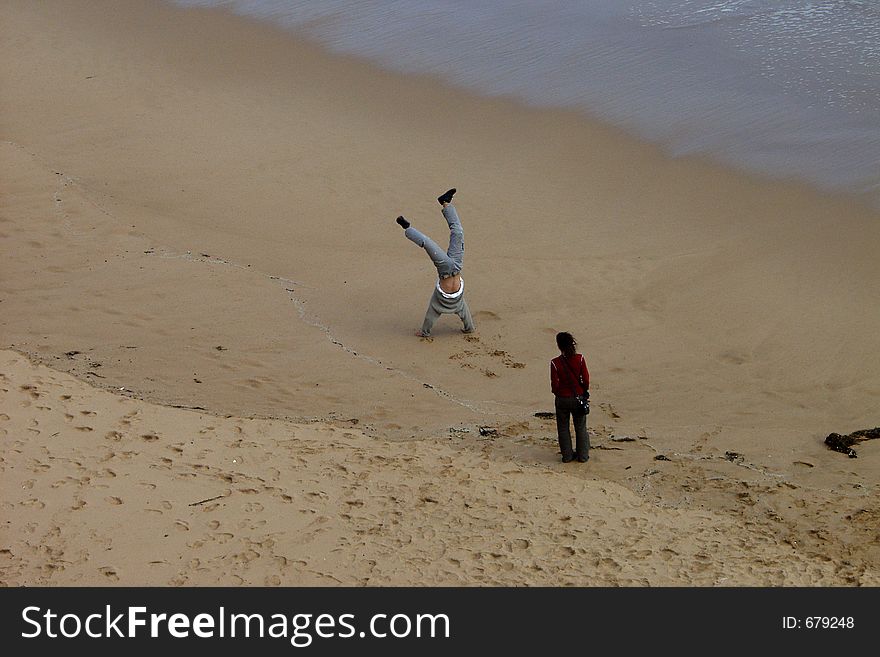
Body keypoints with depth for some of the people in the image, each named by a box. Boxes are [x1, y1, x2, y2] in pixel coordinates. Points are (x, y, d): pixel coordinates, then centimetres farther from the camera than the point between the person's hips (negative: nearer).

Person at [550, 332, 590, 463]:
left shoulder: (555, 363, -15)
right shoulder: (579, 359, -12)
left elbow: (554, 384, -12)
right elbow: (586, 379, -8)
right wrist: (584, 392, 11)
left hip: (562, 399, -1)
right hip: (578, 397, 1)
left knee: (563, 428, 15)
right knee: (581, 427, 15)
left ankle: (567, 455, 20)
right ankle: (582, 455, 21)